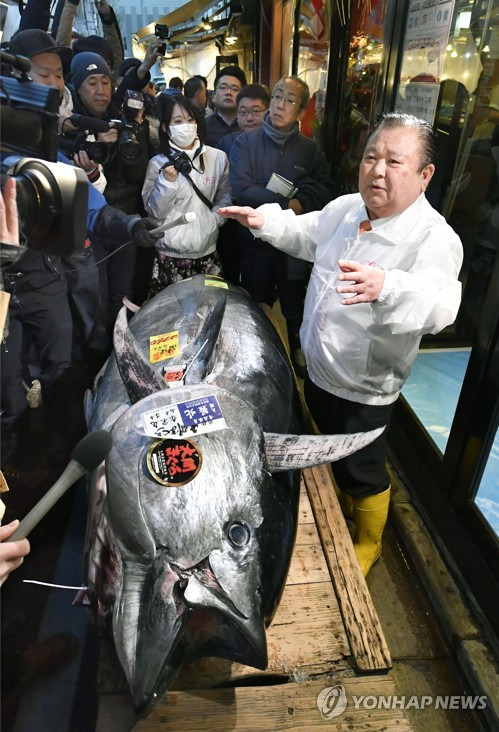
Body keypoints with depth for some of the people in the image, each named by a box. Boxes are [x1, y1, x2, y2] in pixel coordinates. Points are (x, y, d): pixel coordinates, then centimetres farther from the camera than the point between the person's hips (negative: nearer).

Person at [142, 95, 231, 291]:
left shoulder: (217, 157, 2)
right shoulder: (158, 163, -1)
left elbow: (225, 196, 10)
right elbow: (154, 212, -5)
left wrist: (213, 219, -7)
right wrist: (167, 182, -19)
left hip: (206, 252, 2)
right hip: (170, 254, -1)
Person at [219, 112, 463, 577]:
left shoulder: (435, 238, -23)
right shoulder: (346, 209, -2)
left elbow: (438, 305, -41)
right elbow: (305, 234, 17)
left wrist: (386, 287, -60)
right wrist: (266, 221, 1)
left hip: (365, 389, -7)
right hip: (318, 369, 7)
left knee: (363, 472, 14)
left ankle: (368, 542, 45)